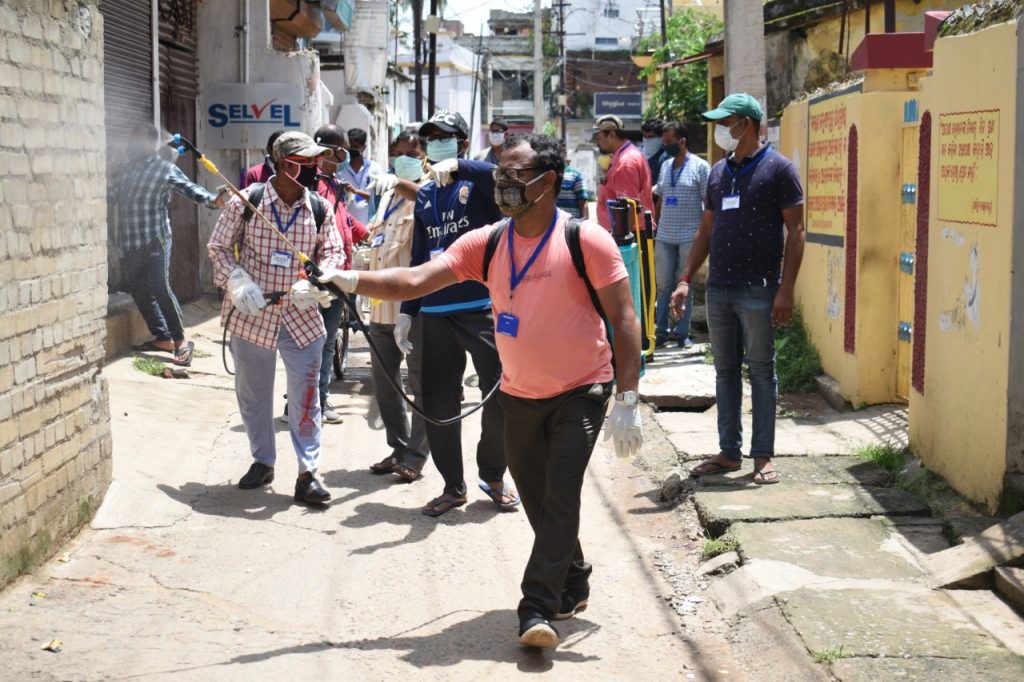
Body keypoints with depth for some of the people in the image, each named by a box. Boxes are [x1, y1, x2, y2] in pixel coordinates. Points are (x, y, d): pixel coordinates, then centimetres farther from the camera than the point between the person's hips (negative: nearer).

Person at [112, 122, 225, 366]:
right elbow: (112, 195, 27)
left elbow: (189, 188, -17)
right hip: (128, 242, 7)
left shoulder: (165, 169, -5)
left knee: (159, 288, -15)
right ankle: (162, 337, 18)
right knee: (138, 291, 7)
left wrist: (211, 200, -34)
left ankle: (181, 341, -8)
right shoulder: (126, 168, 14)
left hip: (155, 239, -7)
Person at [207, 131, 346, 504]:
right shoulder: (245, 203, -8)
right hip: (252, 316, 0)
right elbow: (218, 246, 0)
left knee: (305, 397, -1)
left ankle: (307, 474, 5)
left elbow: (333, 252, 0)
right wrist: (237, 281, -16)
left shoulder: (320, 208, -2)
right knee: (252, 394, 13)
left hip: (302, 317, 1)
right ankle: (262, 461, 31)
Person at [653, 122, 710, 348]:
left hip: (689, 236, -5)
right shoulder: (665, 166, 12)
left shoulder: (700, 166, -4)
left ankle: (682, 333, 9)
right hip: (664, 236, 5)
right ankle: (661, 331, 11)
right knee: (663, 285, 5)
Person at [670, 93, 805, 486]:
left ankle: (763, 456, 6)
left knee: (761, 370, 0)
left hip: (758, 290, -6)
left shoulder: (777, 169, -5)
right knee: (725, 370, 10)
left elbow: (795, 231, -8)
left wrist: (785, 290, -15)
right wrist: (685, 280, 9)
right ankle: (729, 452, 17)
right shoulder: (718, 172, 14)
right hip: (719, 288, 6)